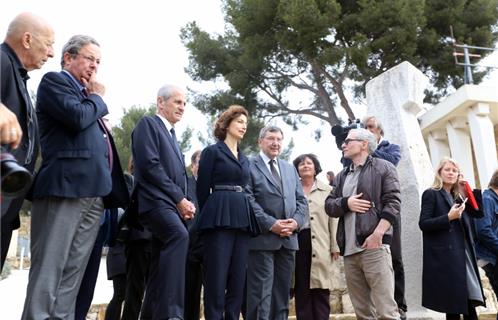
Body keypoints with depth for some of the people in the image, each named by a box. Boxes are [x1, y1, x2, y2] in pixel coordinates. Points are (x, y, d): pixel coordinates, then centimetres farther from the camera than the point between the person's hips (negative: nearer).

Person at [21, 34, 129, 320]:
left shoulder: (87, 97, 28)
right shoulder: (54, 80, 5)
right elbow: (78, 117, -13)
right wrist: (98, 98, 4)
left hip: (95, 191, 8)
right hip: (65, 185, -8)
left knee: (73, 273, 5)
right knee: (49, 268, -7)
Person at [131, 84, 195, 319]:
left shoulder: (172, 135, 27)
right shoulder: (148, 124, 2)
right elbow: (149, 165, -12)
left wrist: (184, 202, 5)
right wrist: (179, 198, -12)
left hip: (171, 203, 9)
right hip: (155, 199, -9)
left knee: (160, 267, 6)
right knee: (179, 236, -32)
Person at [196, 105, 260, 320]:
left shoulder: (245, 159, 22)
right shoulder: (212, 152, 4)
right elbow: (202, 189, 0)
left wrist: (244, 217, 10)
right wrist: (210, 218, 1)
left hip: (242, 221, 6)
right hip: (220, 219, -6)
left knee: (238, 281, 4)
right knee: (216, 280, -7)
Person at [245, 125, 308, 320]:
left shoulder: (290, 169, 20)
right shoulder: (249, 166, 0)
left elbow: (301, 200, 15)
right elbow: (248, 200, -10)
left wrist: (296, 221, -4)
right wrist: (271, 224, -16)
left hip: (289, 238, 6)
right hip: (262, 238, -6)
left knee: (282, 291, 11)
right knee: (261, 292, -4)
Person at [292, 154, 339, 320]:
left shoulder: (327, 190, 12)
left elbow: (334, 219, 7)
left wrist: (335, 246, 0)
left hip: (320, 244, -1)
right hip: (297, 241, 1)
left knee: (321, 290, -1)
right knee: (301, 291, 4)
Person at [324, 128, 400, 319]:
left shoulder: (383, 168, 5)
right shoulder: (341, 176, 23)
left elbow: (392, 203, -5)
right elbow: (329, 205, 17)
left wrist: (378, 233, -17)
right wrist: (346, 203, -5)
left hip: (374, 246, -6)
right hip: (349, 250, 6)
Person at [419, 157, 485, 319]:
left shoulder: (459, 196, 19)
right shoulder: (431, 194, -2)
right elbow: (423, 224, -11)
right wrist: (449, 217, -20)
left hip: (464, 255, 6)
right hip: (445, 257, -6)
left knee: (470, 302, 4)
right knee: (453, 305, -4)